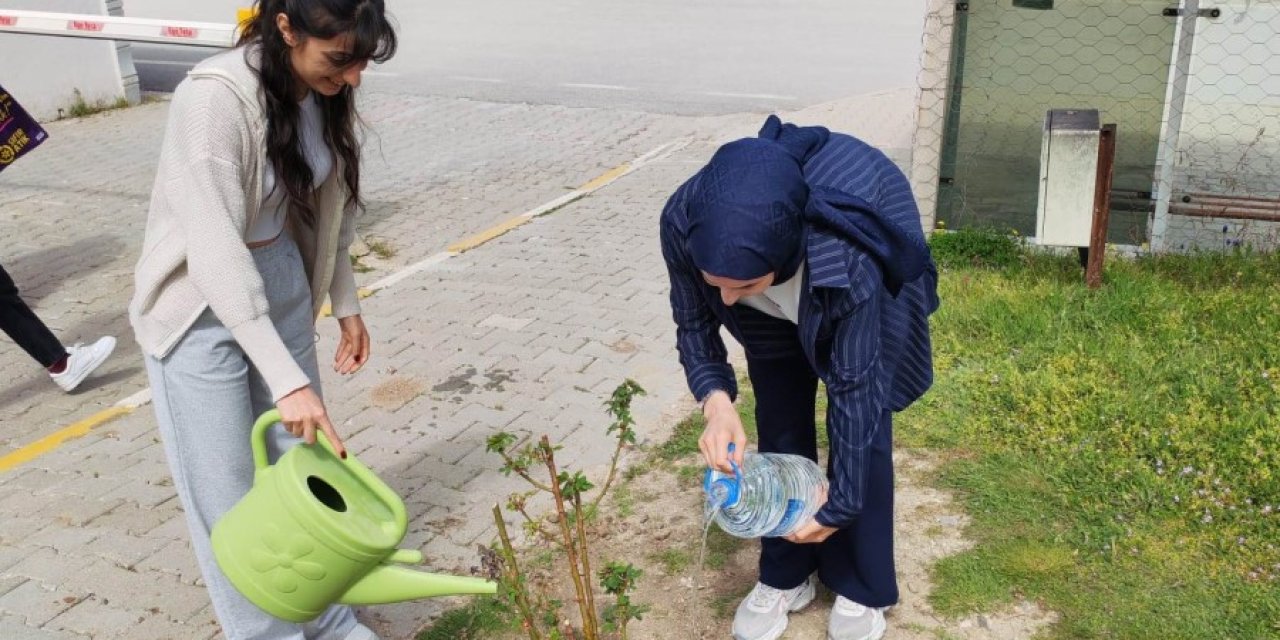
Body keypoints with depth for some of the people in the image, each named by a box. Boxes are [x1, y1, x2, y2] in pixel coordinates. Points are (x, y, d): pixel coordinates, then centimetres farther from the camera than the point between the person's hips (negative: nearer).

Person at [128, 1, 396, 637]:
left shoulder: (324, 92, -7)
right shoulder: (214, 97, -29)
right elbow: (215, 254, -33)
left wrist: (345, 304, 13)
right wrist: (288, 379, -35)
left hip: (281, 282, 6)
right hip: (199, 306, -6)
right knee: (227, 491, 3)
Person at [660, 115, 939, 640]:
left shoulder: (847, 259, -45)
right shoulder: (683, 221, -37)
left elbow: (854, 385, -30)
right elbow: (693, 325, -17)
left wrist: (840, 503, -21)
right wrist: (716, 400, -36)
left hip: (872, 264, -3)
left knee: (863, 422, -4)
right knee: (780, 424, 3)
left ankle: (861, 589, 16)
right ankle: (785, 576, 21)